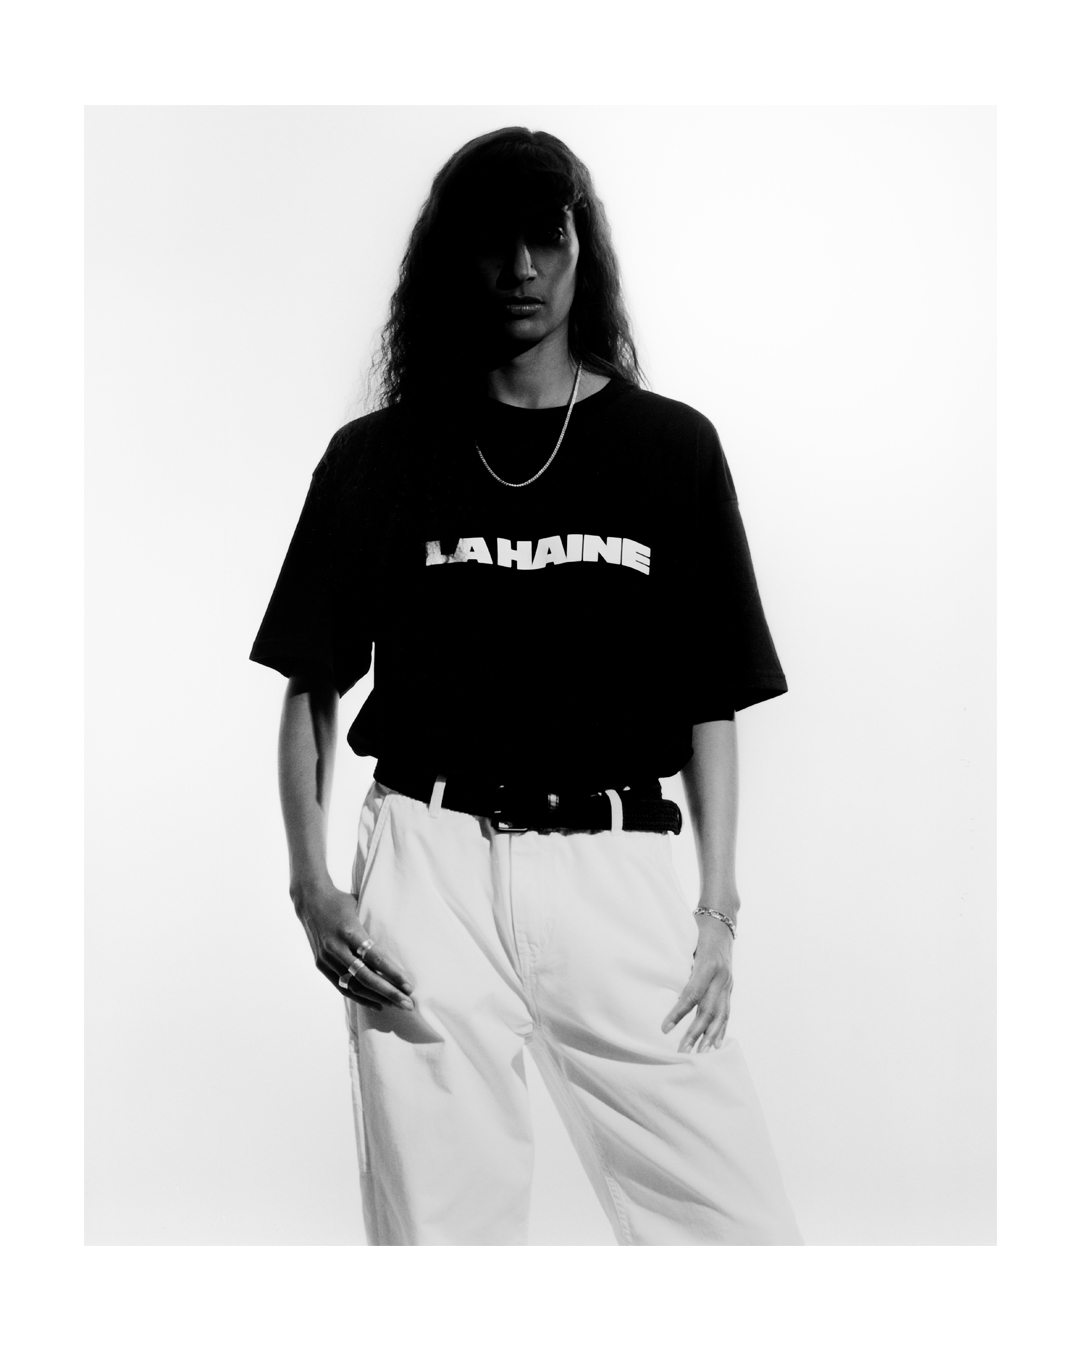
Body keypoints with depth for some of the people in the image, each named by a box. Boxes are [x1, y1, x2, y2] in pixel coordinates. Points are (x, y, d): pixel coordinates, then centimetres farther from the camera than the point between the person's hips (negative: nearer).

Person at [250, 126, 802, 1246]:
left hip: (613, 872, 0)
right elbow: (311, 685, 11)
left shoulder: (670, 448, 10)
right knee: (435, 1228, 5)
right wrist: (310, 886, -1)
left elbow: (712, 698, 9)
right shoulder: (377, 457, 9)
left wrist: (718, 909, 1)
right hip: (429, 867, 0)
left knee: (741, 1225, -5)